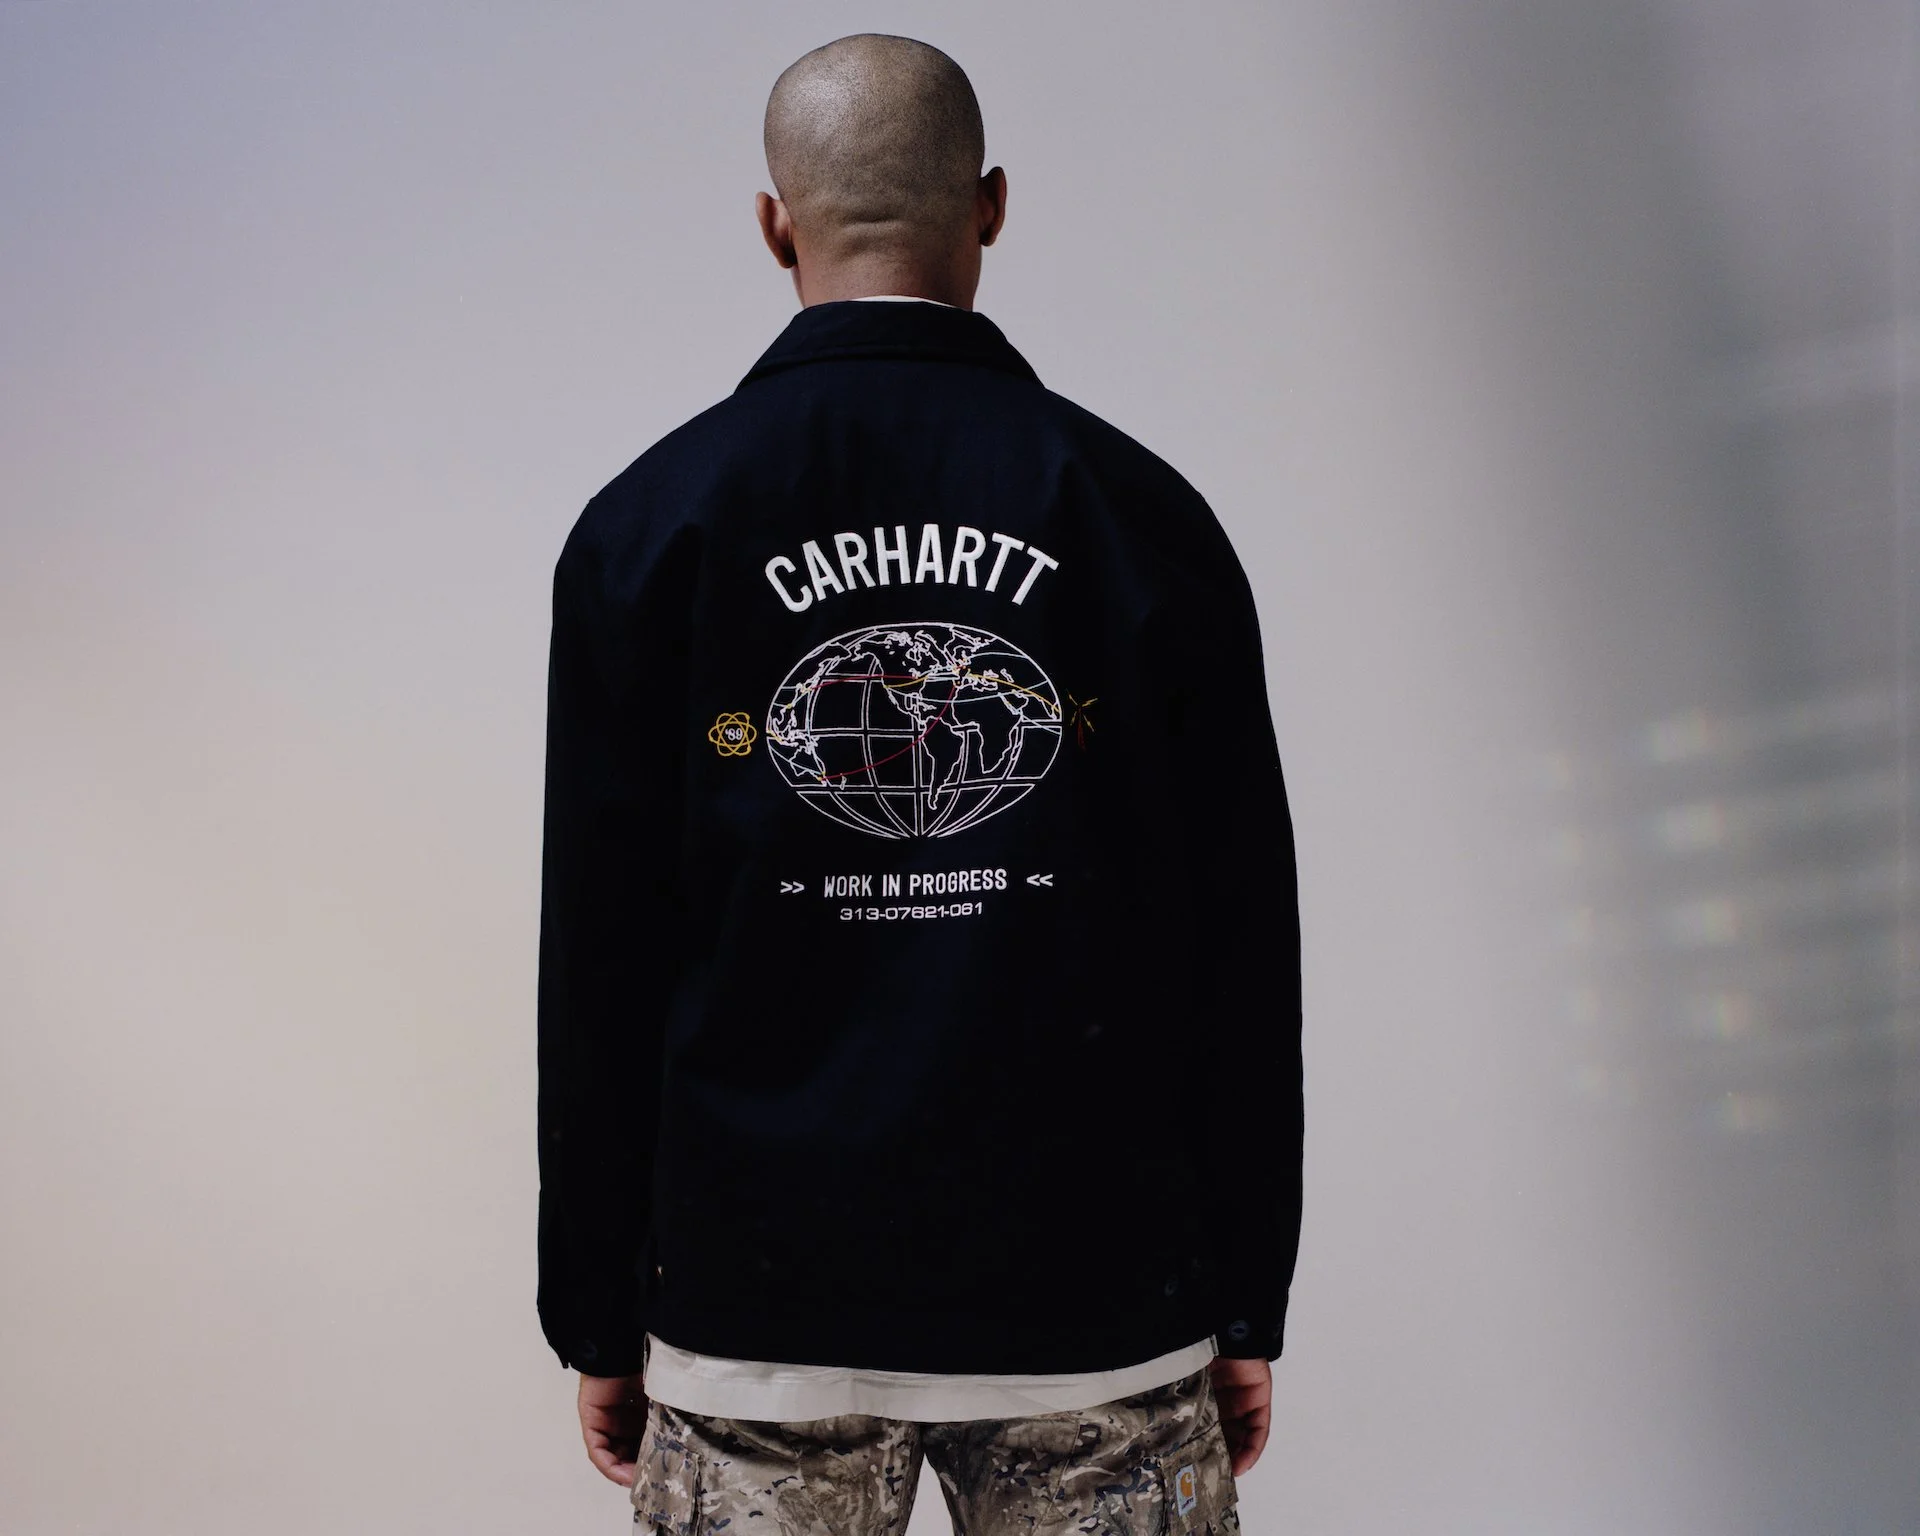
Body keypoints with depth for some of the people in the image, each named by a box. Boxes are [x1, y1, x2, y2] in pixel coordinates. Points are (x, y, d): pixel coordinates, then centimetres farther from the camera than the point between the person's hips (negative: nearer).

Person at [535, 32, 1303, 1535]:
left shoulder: (646, 526, -2)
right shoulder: (1143, 511, -1)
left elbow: (598, 962, -2)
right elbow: (1244, 953, 0)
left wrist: (600, 1322, 7)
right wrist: (1247, 1308, 8)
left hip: (756, 1315, 0)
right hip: (1097, 1303, 0)